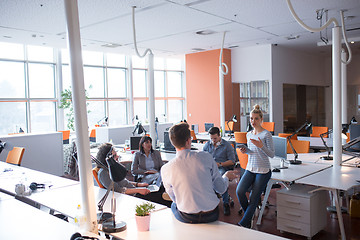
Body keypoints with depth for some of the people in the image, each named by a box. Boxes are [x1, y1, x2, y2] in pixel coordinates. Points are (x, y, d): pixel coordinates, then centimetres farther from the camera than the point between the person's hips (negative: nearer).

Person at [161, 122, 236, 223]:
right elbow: (221, 189, -3)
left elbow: (174, 198, 4)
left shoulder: (165, 169, -12)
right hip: (211, 215, 1)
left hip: (187, 218, -1)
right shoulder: (206, 157, -13)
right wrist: (227, 176, 20)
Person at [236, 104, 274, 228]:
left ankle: (244, 224, 8)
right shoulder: (249, 134, 10)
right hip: (250, 168, 5)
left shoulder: (266, 134, -9)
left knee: (254, 198, -6)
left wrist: (261, 146, -27)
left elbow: (272, 154, -11)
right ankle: (248, 215, 11)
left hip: (263, 171, -5)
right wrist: (246, 151, -2)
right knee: (239, 191, -15)